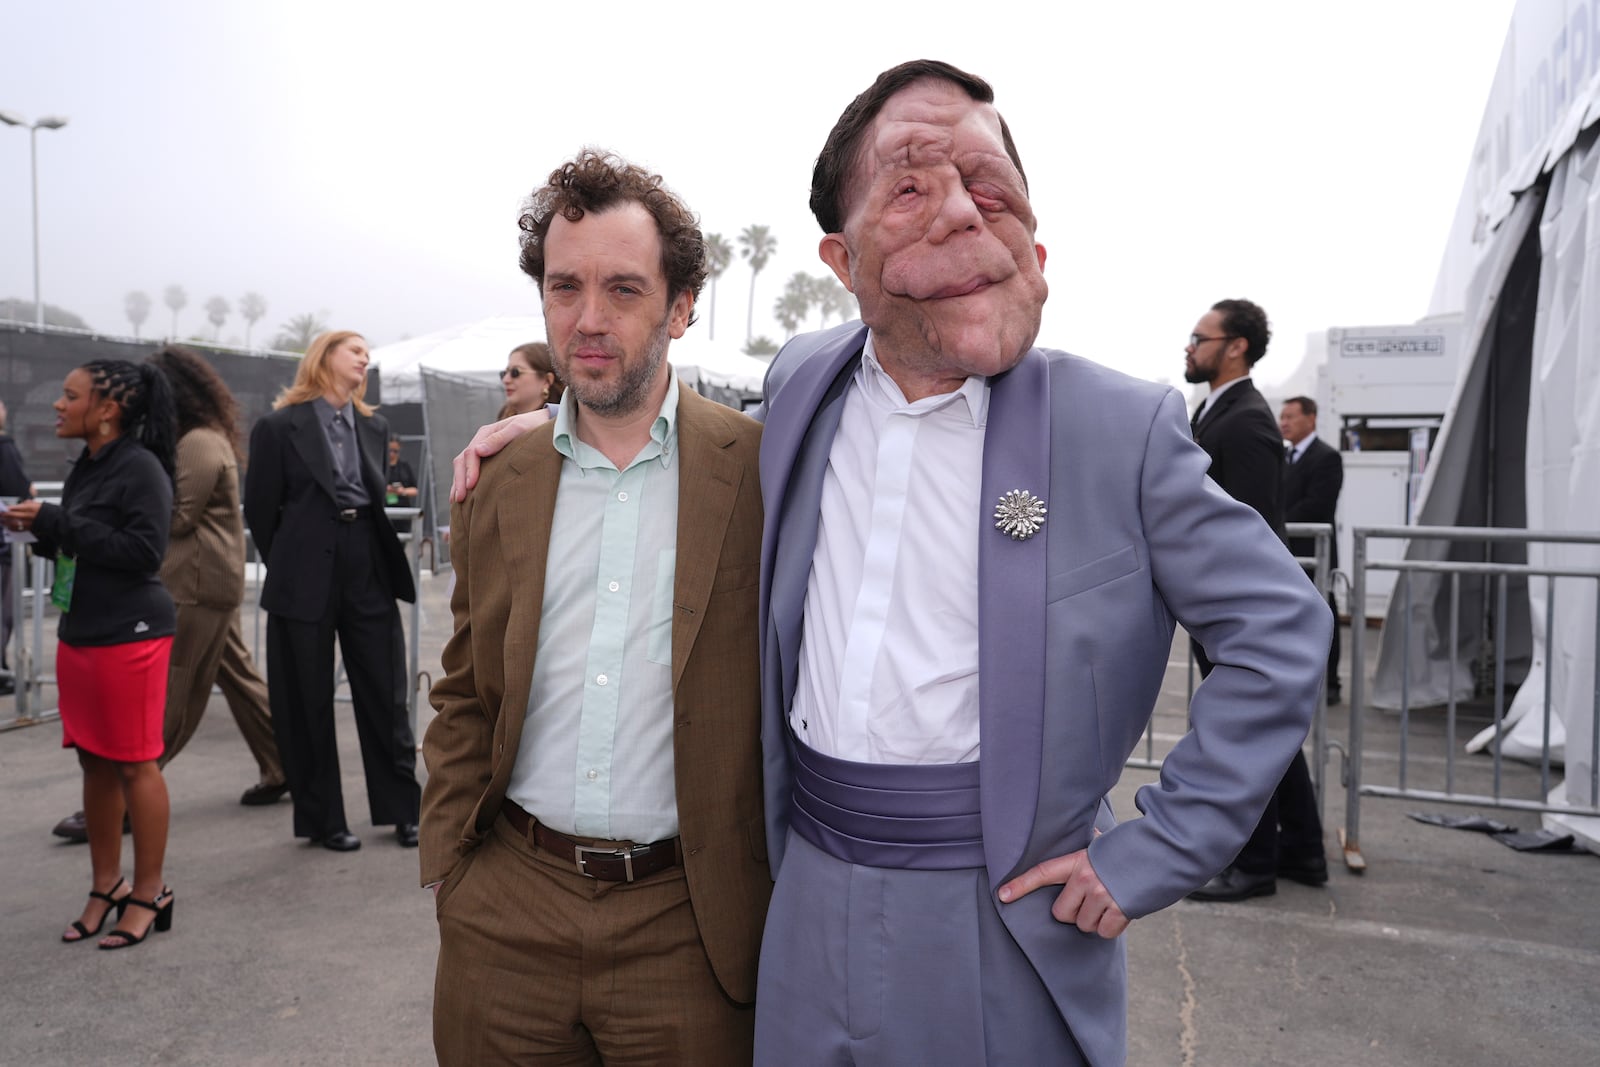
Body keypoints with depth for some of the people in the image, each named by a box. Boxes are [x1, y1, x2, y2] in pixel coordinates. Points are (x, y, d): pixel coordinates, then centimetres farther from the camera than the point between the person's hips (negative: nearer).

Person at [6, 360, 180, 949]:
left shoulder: (140, 467, -13)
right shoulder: (85, 468, 12)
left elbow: (144, 552, -20)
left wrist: (58, 522, -19)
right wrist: (39, 529, 3)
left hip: (129, 635, -8)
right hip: (79, 632, 8)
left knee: (134, 764, 0)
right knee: (94, 761, 13)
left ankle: (149, 893, 13)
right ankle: (107, 886, 26)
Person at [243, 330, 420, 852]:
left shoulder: (374, 427, 12)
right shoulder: (280, 427, -2)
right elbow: (260, 509, 2)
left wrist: (387, 563, 11)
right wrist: (289, 568, 8)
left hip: (368, 571, 4)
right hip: (306, 581, -4)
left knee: (385, 694, 7)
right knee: (308, 705, 6)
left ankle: (402, 809, 18)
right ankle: (323, 819, 18)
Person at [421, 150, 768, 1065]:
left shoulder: (763, 471, -8)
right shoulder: (497, 485, 4)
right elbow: (466, 699, 12)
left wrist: (793, 910, -3)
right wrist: (449, 867, 6)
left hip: (683, 922, -3)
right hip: (505, 913, 3)